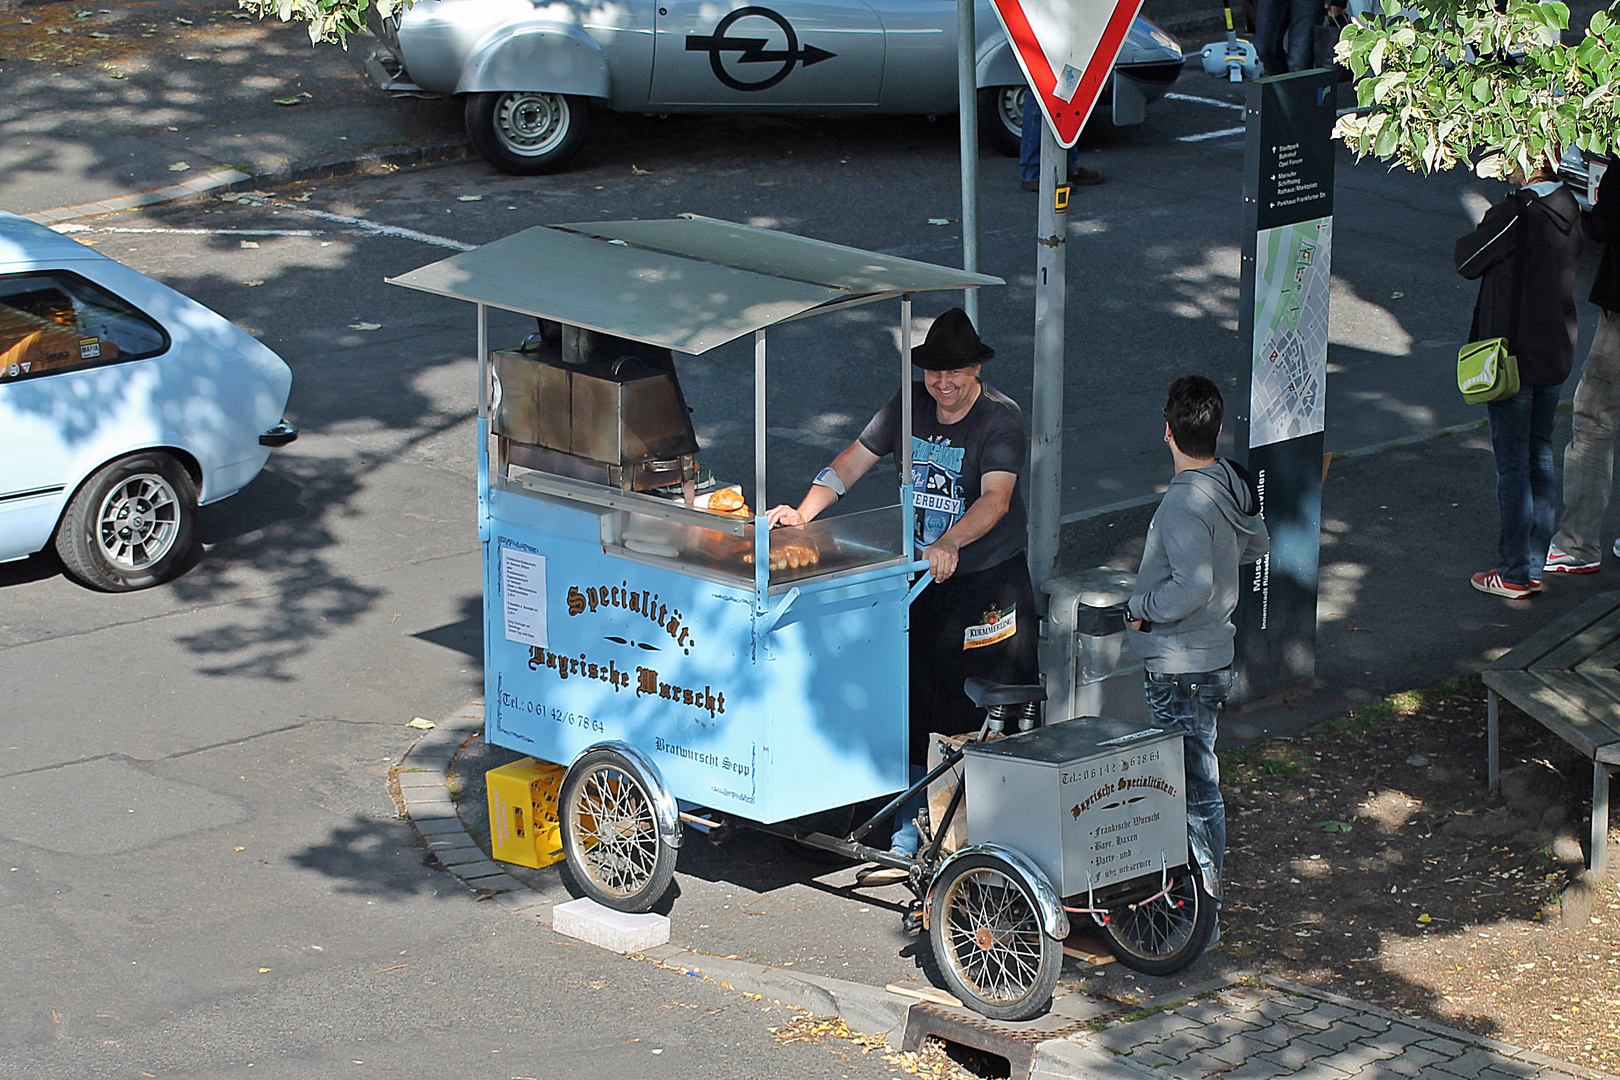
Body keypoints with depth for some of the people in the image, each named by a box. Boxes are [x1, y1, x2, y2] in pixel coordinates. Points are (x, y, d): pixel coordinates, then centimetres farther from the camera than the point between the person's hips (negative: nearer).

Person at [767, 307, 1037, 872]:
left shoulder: (1001, 417, -12)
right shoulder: (910, 406, 5)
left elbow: (996, 497, -25)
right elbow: (853, 461, 9)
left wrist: (949, 544, -41)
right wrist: (804, 512, -6)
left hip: (989, 584, -5)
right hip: (921, 581, 5)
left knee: (993, 724, -4)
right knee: (916, 714, 4)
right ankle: (906, 840, 11)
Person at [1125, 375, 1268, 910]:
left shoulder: (1185, 501, -24)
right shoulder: (1231, 483, 3)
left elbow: (1195, 588, -33)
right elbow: (1257, 544, 21)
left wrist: (1141, 608, -18)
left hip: (1181, 669, -10)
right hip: (1212, 655, 10)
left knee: (1195, 789, -2)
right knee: (1195, 781, 19)